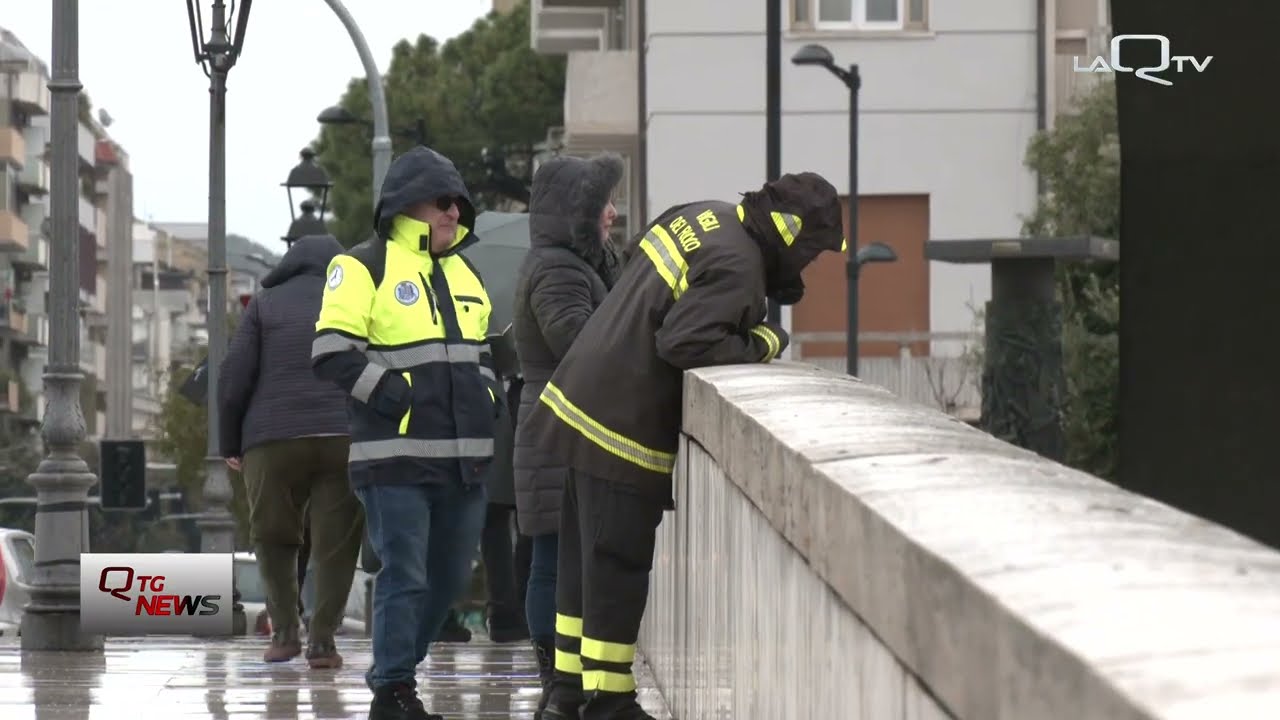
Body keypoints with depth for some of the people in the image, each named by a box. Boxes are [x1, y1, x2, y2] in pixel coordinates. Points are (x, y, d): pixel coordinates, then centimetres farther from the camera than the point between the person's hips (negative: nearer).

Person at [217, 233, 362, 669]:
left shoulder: (265, 304, 12)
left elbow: (234, 379, 5)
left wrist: (230, 443, 12)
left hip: (274, 439, 0)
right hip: (347, 437, 0)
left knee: (274, 536, 15)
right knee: (336, 543, 4)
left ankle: (285, 630, 6)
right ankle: (322, 640, -2)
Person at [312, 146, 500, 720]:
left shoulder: (464, 275, 20)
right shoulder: (363, 268, -4)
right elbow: (333, 353, -11)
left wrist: (484, 395, 14)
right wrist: (388, 393, -17)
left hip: (463, 457, 8)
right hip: (396, 458, -8)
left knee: (449, 577, 11)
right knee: (404, 575, -8)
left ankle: (395, 669, 26)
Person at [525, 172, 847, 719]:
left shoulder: (699, 219, 10)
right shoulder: (737, 267, -20)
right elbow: (684, 343, -27)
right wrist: (763, 344, -13)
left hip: (585, 407, 10)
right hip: (624, 429, -10)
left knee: (583, 562, 16)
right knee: (618, 570, -3)